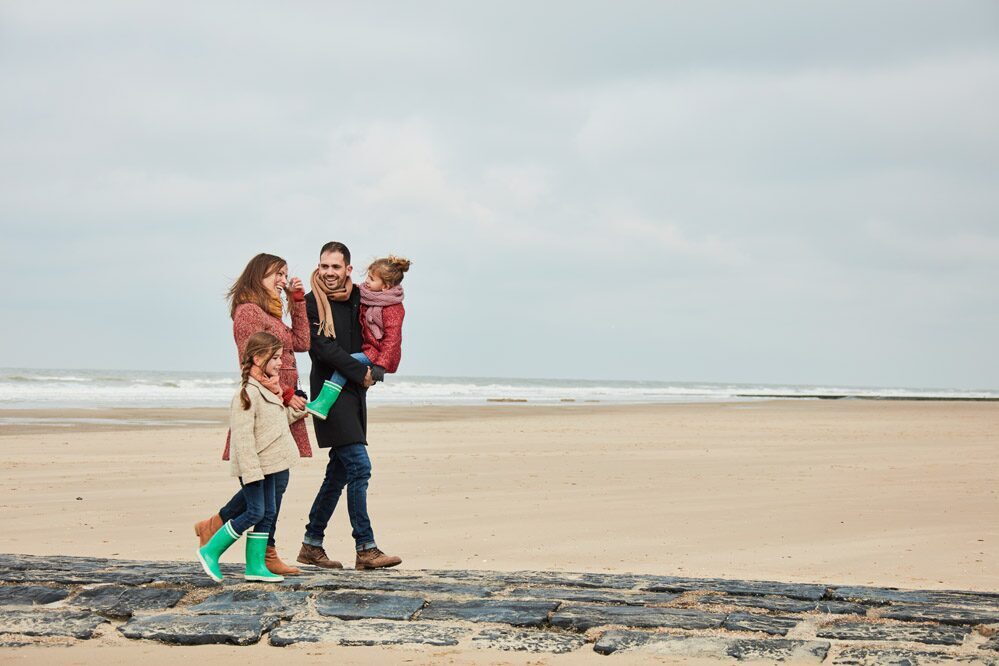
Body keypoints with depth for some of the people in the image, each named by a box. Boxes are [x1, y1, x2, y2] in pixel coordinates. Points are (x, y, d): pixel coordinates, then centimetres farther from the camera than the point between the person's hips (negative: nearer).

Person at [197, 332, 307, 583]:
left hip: (267, 464, 10)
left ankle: (256, 565, 12)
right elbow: (242, 436, -22)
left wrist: (297, 412, 15)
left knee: (269, 513, 8)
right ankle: (210, 552, 2)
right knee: (255, 511, -9)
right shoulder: (248, 393, -18)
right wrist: (251, 471, -24)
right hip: (251, 465, -10)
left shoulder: (268, 389, 13)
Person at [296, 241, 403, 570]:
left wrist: (374, 370, 1)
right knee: (359, 466, -14)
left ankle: (312, 544, 18)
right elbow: (322, 347, -14)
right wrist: (360, 372, -14)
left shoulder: (358, 300, 12)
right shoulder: (311, 304, -6)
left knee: (340, 471, 9)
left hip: (354, 392, 7)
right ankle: (365, 549, -11)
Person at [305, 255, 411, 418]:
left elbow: (392, 338, -23)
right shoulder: (367, 297, 8)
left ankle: (323, 404, -29)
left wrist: (380, 365, -28)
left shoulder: (392, 308, -19)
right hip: (368, 348, 10)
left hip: (379, 353, -10)